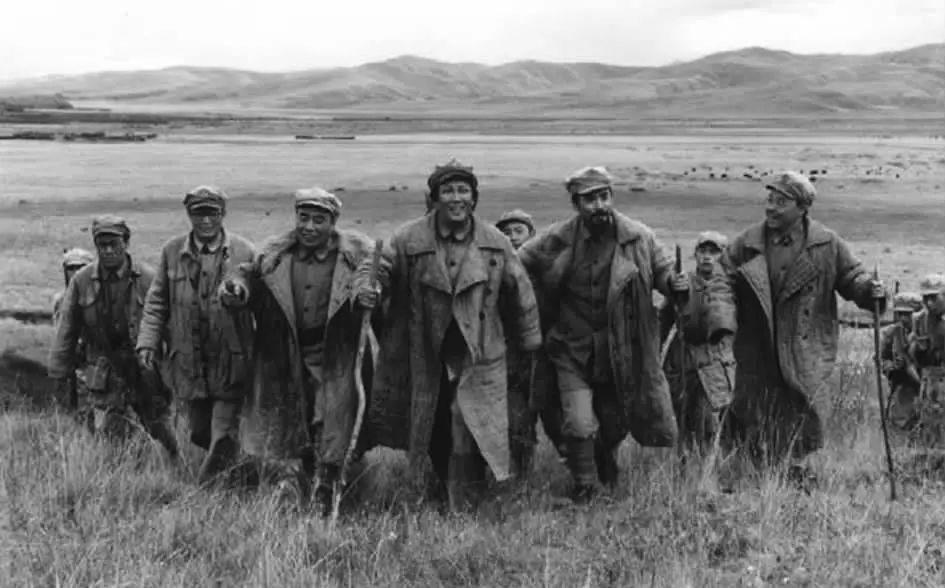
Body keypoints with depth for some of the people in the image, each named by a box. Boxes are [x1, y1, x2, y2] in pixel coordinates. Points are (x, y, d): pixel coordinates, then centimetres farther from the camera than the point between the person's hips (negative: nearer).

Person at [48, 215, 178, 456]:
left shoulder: (148, 279, -6)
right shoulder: (81, 281, 0)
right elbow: (67, 328, 6)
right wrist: (60, 371, 6)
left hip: (146, 373, -1)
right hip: (104, 376, 1)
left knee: (161, 432, 8)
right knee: (108, 438, 0)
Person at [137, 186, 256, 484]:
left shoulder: (244, 252, -4)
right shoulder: (172, 251, 3)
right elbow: (157, 302, 8)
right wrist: (148, 342, -1)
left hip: (231, 363, -3)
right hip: (188, 362, 3)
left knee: (223, 435, -5)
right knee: (199, 432, 16)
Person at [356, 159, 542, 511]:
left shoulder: (495, 244, -3)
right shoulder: (409, 240, -7)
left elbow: (520, 293, 8)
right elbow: (379, 268, 1)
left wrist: (528, 341, 15)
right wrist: (367, 289, -24)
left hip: (476, 359, -1)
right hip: (426, 357, 2)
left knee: (467, 437, -10)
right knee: (434, 432, 18)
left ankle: (463, 506, 3)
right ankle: (445, 479, 46)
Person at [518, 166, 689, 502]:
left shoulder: (638, 238, -6)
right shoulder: (557, 241, -10)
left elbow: (662, 272, 5)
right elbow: (515, 267, 2)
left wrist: (677, 285, -17)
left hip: (621, 353, 2)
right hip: (572, 351, -1)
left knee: (615, 421, 15)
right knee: (579, 427, -7)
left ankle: (606, 459, 50)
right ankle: (584, 487, 18)